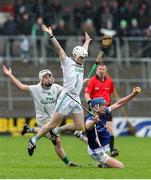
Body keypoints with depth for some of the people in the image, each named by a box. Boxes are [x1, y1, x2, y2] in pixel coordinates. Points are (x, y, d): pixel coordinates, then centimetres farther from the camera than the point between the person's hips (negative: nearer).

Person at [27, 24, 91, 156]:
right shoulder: (67, 62, 0)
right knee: (54, 123, -6)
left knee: (80, 126, -1)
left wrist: (87, 41, 51)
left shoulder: (80, 64, 17)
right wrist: (51, 36, -18)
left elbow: (83, 50, 35)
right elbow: (59, 49, -9)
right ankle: (34, 140, 7)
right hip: (66, 97, -7)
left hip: (76, 99, 7)